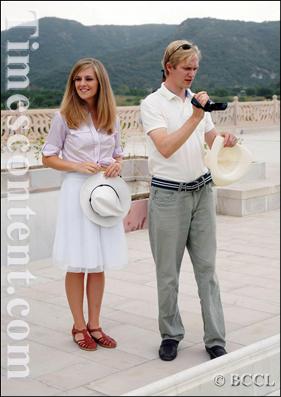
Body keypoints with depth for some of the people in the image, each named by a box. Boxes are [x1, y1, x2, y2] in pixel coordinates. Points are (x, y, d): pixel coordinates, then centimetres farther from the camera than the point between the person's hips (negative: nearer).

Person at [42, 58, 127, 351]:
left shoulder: (111, 116, 7)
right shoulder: (64, 116, -4)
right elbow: (48, 157, -1)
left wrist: (118, 164, -5)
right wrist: (78, 166, -16)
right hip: (76, 192, -4)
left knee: (99, 264, 10)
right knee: (77, 265, 2)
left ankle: (94, 325, 22)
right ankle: (79, 326, 17)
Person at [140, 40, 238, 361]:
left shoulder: (197, 101, 12)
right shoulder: (152, 103, -5)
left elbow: (212, 141, 16)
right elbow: (166, 148, -18)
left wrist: (226, 141, -7)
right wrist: (194, 117, -25)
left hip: (201, 191, 5)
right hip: (169, 194, -4)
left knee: (206, 267, 4)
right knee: (168, 273, 5)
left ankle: (215, 339, 10)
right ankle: (170, 335, 21)